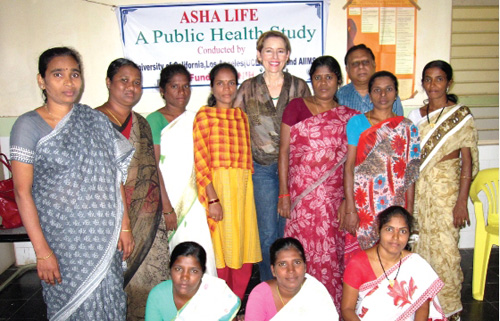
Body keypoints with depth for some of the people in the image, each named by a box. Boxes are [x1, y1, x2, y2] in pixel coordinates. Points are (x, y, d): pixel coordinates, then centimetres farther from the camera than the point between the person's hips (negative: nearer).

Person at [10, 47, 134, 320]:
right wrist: (42, 251, -13)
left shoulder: (95, 120, 4)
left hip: (104, 235, 3)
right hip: (62, 239, -3)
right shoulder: (29, 125, -7)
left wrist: (125, 226, 3)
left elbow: (114, 177, 6)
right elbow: (22, 192, -9)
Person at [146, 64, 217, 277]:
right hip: (168, 200, -4)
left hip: (194, 201, 4)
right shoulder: (155, 120, -3)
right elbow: (153, 168, -8)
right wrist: (167, 208, -11)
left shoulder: (194, 119, 12)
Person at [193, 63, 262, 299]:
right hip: (217, 185, -5)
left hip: (242, 187, 5)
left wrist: (245, 188, 8)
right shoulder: (205, 115, -3)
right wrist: (212, 199, -15)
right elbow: (200, 161, -9)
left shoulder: (241, 115, 15)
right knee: (220, 245, 3)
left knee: (243, 244, 9)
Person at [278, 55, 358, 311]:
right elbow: (284, 151, 1)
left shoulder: (348, 116, 10)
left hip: (335, 196, 2)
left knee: (332, 252, 4)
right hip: (301, 195, -1)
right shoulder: (296, 107, 4)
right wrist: (283, 194, -4)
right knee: (303, 252, 2)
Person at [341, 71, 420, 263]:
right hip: (362, 204, -1)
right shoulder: (357, 123, 1)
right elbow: (348, 167, -4)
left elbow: (410, 172, 7)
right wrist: (350, 209, -9)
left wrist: (409, 210, 3)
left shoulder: (407, 128, 7)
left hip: (395, 206, 2)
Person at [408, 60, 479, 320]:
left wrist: (462, 201, -12)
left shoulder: (461, 116, -3)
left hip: (446, 187, -4)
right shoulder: (416, 115, 9)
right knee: (420, 243, 8)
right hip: (418, 188, 4)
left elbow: (467, 161, -6)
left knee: (444, 246, -2)